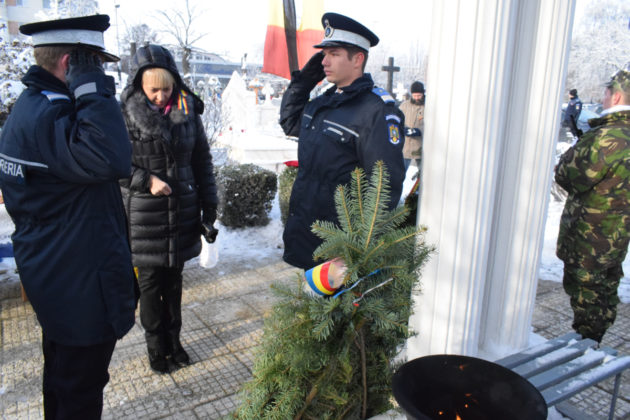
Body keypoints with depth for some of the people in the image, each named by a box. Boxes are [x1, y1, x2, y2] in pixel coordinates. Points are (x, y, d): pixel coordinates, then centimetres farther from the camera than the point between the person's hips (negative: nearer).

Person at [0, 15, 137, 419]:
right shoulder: (44, 116, -25)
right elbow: (113, 159, -42)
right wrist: (90, 84, -30)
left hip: (55, 276, 10)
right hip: (81, 285, -10)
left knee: (63, 378, 27)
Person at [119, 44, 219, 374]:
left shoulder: (187, 111, 2)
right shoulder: (125, 114, -7)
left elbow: (202, 161, 6)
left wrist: (209, 208, 4)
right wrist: (146, 180, -18)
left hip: (182, 211, 3)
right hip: (145, 215, -2)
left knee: (174, 280, 15)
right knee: (150, 282, 9)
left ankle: (173, 340, 32)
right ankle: (155, 346, 28)